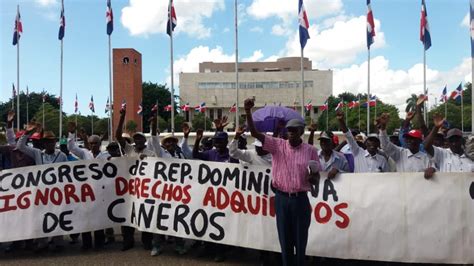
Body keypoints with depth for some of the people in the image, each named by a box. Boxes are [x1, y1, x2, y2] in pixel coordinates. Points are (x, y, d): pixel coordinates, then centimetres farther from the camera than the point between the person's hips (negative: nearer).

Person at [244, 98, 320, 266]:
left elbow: (316, 177, 6)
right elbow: (255, 133, -10)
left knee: (301, 239, 8)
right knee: (285, 239, 10)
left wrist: (313, 177, -18)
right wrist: (248, 112, -24)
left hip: (301, 199, 0)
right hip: (282, 198, 1)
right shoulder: (277, 145, -1)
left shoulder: (310, 150, 0)